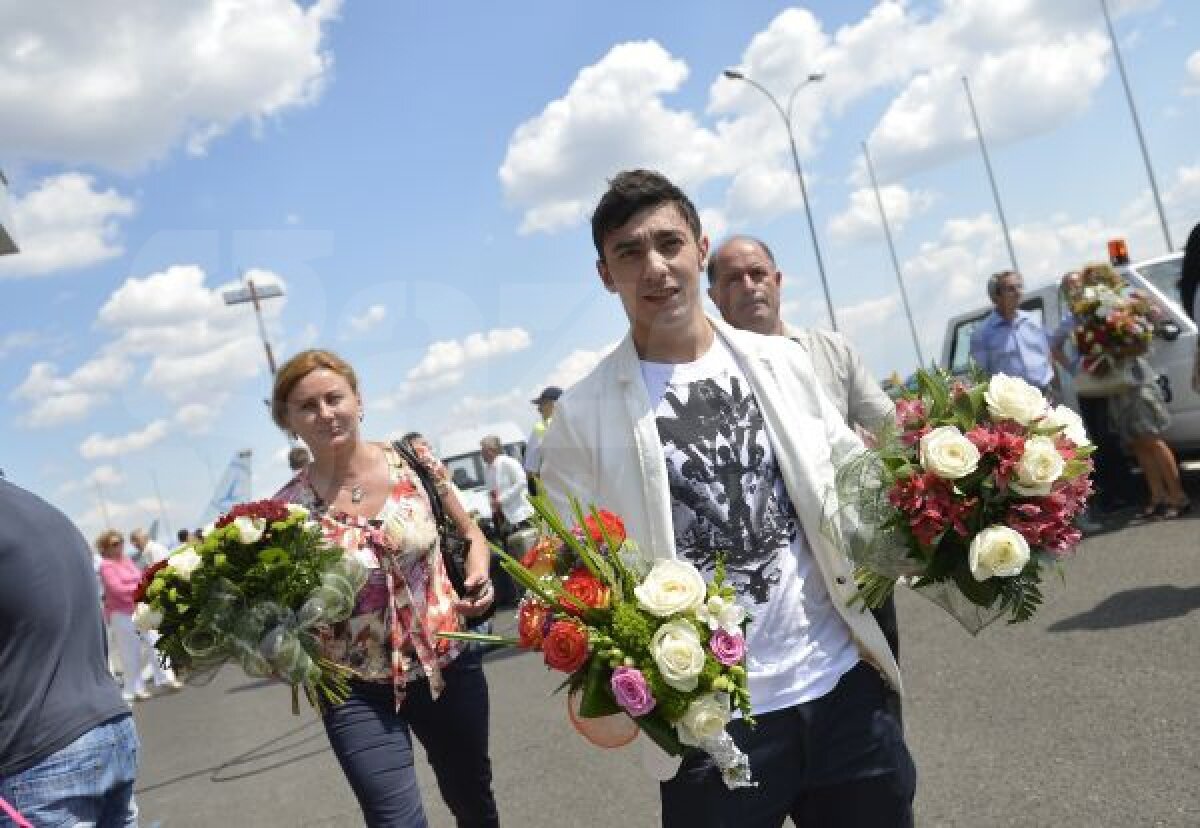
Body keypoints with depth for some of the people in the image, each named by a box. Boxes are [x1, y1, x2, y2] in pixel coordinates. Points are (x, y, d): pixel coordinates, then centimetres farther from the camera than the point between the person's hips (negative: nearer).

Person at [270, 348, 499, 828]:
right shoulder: (288, 508, -10)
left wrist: (479, 576, -12)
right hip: (359, 691, -2)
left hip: (449, 662, 2)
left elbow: (468, 531, 6)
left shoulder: (412, 461, -7)